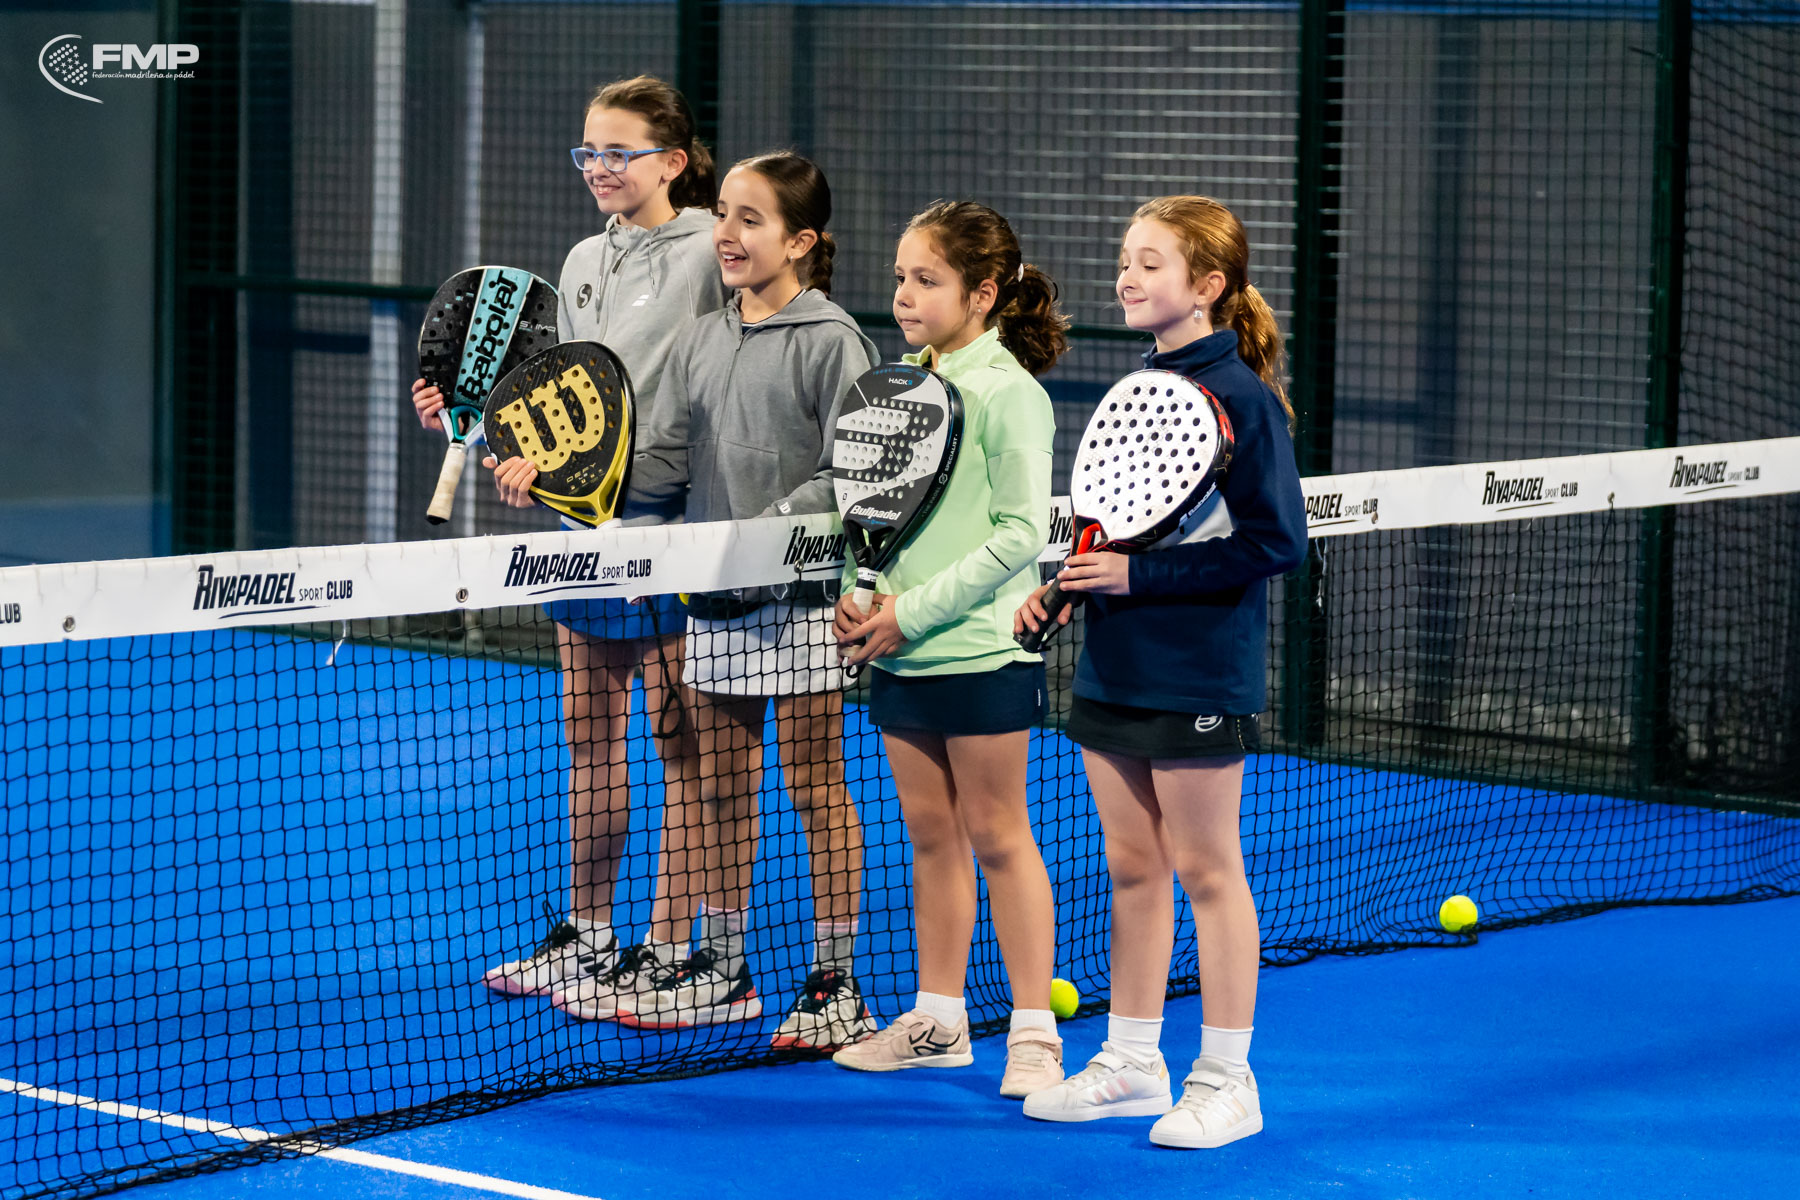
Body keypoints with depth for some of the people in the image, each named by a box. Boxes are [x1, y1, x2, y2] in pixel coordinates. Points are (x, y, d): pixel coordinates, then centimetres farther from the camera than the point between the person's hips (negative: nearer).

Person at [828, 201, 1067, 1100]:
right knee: (929, 833, 13)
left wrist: (917, 608, -17)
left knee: (996, 834, -1)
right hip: (901, 655, 7)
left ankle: (1034, 1031, 6)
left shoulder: (1007, 393, -12)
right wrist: (858, 593, 0)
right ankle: (938, 1019, 21)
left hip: (980, 651, -7)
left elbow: (1021, 531, -16)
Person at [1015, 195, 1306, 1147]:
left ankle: (1225, 1079, 9)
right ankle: (1131, 1062, 22)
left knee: (1206, 869, 1)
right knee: (1130, 866, 13)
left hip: (1200, 675, -7)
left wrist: (1140, 576, -19)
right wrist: (1064, 588, 3)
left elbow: (1276, 541, -17)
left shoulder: (1239, 396, -14)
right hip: (1114, 667, 7)